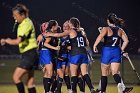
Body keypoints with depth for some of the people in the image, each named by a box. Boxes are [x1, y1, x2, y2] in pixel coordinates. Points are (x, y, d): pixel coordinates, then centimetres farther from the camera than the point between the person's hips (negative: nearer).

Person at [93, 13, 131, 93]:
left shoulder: (106, 29, -5)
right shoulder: (120, 30, 8)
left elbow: (100, 37, -22)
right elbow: (126, 41, 1)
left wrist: (94, 46, -17)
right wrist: (122, 50, 12)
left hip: (107, 51, -3)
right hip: (116, 52, 3)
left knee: (104, 73, 12)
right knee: (115, 73, -1)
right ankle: (119, 83, -33)